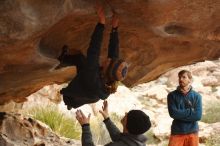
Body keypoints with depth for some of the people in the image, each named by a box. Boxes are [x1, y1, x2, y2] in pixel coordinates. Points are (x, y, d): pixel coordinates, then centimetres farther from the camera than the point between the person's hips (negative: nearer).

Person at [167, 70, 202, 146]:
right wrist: (190, 111, -8)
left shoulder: (197, 96, 2)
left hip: (192, 133, 1)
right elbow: (173, 113, -11)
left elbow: (198, 115, -9)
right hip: (177, 132, -1)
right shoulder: (172, 95, 1)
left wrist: (180, 114, -10)